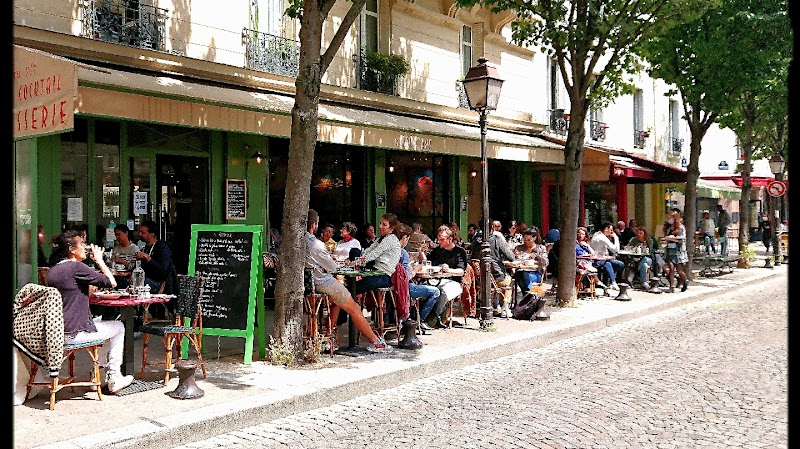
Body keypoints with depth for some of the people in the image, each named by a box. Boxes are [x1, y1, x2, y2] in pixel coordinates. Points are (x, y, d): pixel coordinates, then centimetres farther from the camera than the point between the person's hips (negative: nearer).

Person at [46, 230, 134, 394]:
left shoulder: (53, 270, 10)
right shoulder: (76, 266, -17)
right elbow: (112, 282, -15)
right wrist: (99, 260, -3)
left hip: (57, 332, 9)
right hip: (75, 334, -9)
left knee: (99, 321, 34)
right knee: (118, 327, 15)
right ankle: (114, 379, 20)